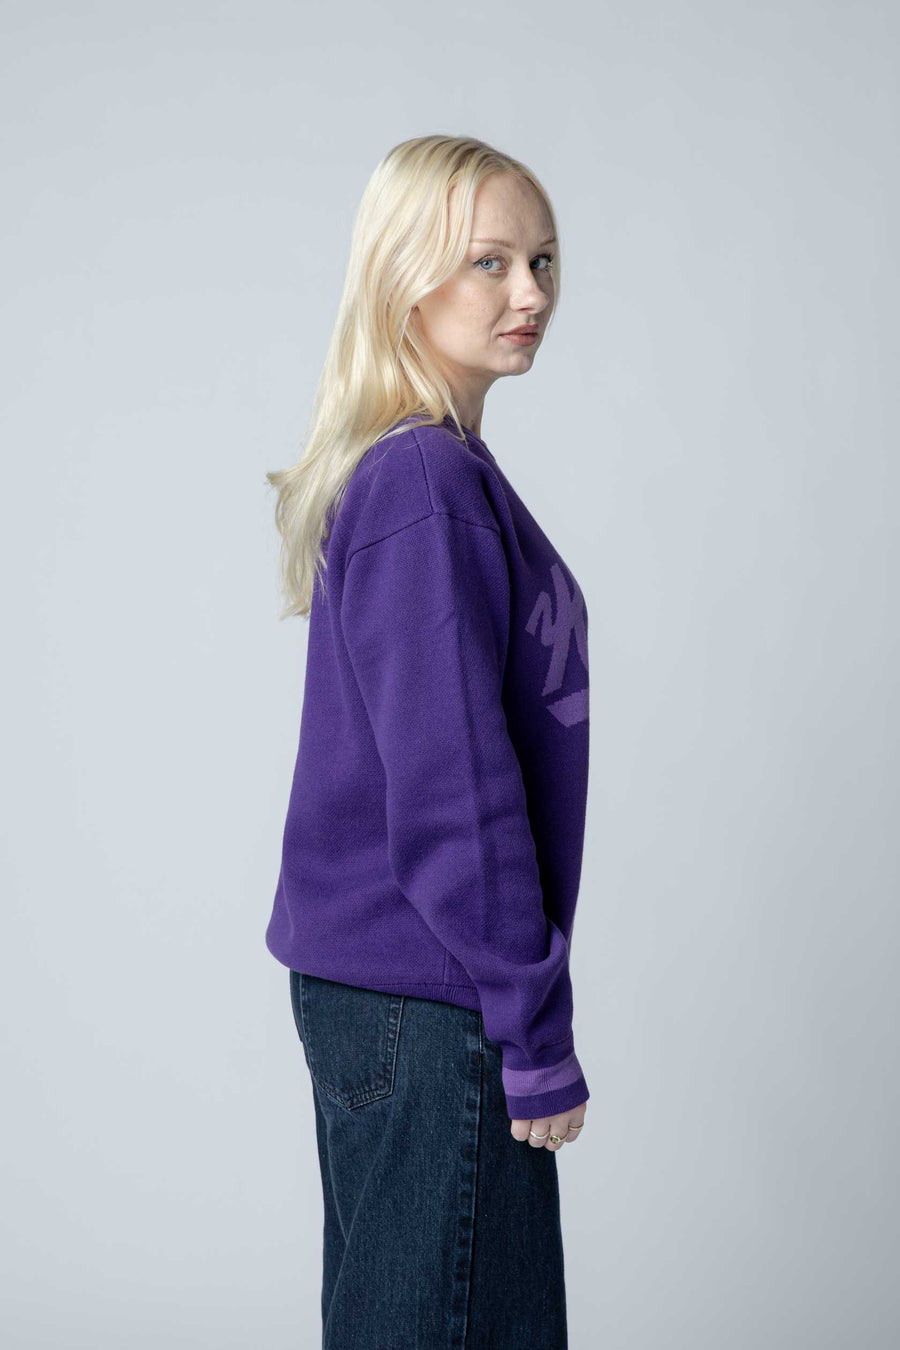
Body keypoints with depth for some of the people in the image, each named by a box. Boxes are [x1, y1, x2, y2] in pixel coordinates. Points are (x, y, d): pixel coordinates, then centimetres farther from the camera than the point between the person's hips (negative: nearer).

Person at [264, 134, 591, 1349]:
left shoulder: (403, 468, 11)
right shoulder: (428, 484, -19)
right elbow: (452, 787, -22)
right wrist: (535, 1031, -16)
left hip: (362, 978, 10)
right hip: (427, 1006, -10)